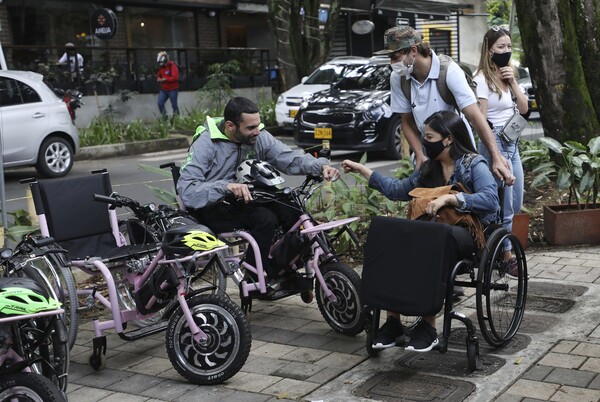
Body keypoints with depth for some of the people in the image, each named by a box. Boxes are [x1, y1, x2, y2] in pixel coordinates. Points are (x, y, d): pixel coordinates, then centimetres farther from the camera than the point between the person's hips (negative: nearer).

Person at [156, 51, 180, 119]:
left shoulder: (172, 66, -12)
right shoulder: (161, 67, 9)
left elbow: (175, 77, -22)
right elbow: (158, 76, 23)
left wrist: (165, 79, -24)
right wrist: (158, 79, -2)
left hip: (173, 89, -6)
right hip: (163, 90, 6)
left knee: (174, 105, 1)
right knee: (160, 104, -6)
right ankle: (164, 117, 8)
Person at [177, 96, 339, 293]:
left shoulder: (259, 137, -1)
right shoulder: (206, 143, -18)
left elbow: (290, 158, -8)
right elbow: (186, 189, -27)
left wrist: (321, 166, -28)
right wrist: (226, 187, -42)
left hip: (246, 198, 6)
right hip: (212, 206, -6)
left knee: (293, 211, -16)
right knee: (266, 219, -29)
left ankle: (282, 270, 2)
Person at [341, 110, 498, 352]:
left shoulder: (474, 164, -5)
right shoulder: (429, 167, 17)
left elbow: (490, 199, -22)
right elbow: (398, 190, 25)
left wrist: (449, 198, -28)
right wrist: (362, 170, 23)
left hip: (470, 233, -6)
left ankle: (429, 327, -26)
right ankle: (392, 320, -18)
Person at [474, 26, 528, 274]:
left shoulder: (507, 76, 14)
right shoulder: (482, 79, -11)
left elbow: (524, 109, 9)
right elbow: (481, 120, -14)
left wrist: (513, 82, -3)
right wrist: (494, 153, -16)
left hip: (512, 143, 9)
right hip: (495, 142, -9)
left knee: (515, 204, 15)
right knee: (504, 205, -3)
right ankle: (505, 255, 9)